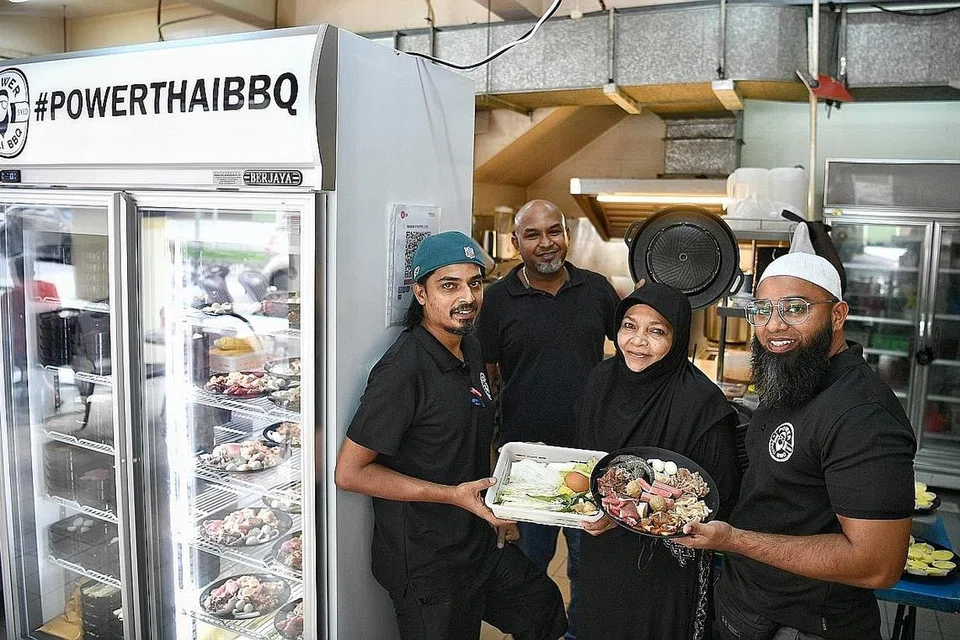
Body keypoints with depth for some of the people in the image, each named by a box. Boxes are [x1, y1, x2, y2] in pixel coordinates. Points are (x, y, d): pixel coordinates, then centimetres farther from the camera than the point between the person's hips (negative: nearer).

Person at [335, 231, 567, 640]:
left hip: (480, 545, 9)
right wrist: (453, 495, -24)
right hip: (426, 567, -9)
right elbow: (350, 472, -23)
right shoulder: (404, 369, -25)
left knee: (544, 606, 25)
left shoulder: (469, 346, 3)